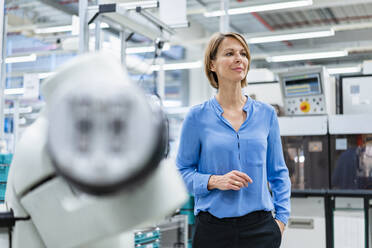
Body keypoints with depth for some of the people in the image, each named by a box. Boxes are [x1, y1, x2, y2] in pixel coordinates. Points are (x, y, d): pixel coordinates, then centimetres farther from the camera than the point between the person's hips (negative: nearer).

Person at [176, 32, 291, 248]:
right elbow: (183, 171, 1)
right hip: (213, 229, -1)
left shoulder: (266, 113, 5)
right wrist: (214, 181, -16)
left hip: (260, 226, 2)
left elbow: (278, 172, 10)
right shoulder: (197, 117, -2)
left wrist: (282, 218, 2)